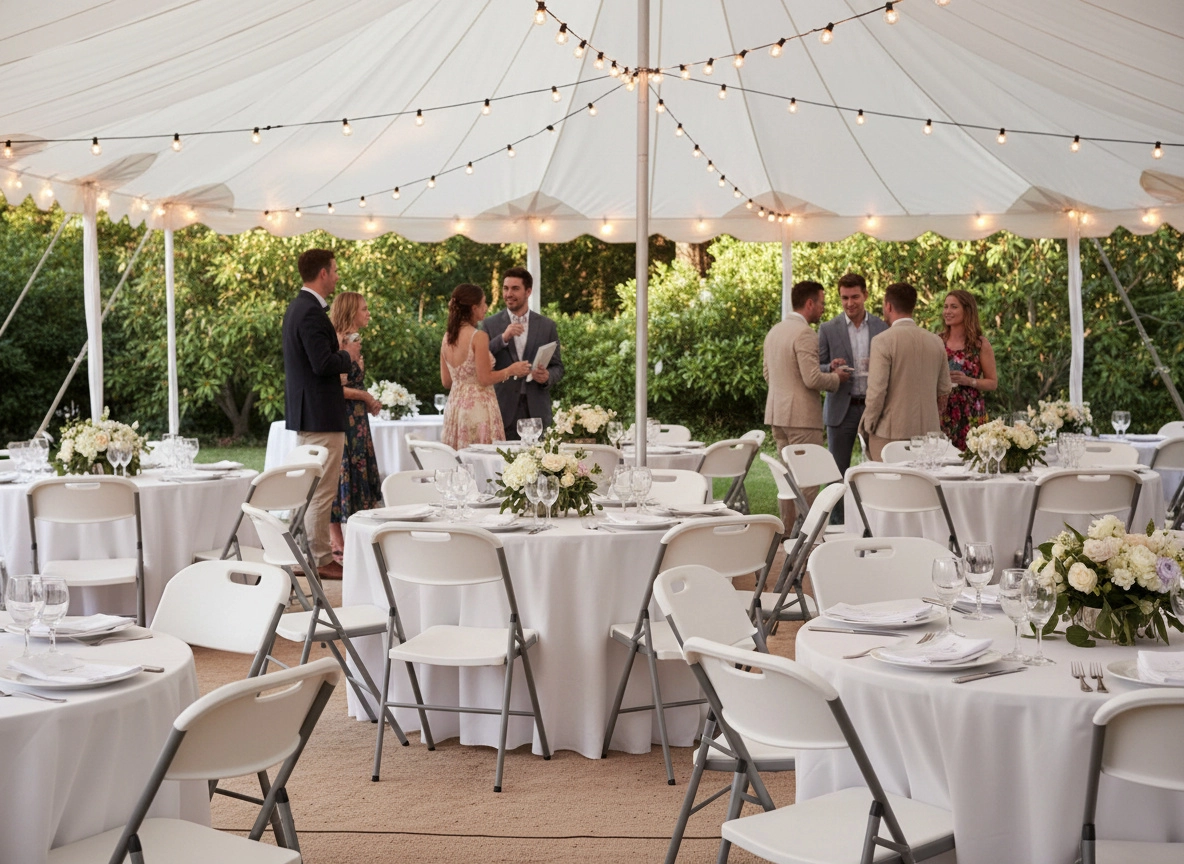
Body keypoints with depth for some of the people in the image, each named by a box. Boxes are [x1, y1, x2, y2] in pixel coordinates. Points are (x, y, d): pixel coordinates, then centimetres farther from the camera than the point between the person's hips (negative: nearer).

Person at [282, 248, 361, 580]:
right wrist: (348, 355, -8)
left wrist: (340, 353, 12)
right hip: (320, 415, -11)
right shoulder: (311, 312, -19)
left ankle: (313, 553, 25)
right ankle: (321, 559, 0)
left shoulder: (298, 307, 14)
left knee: (310, 488, 17)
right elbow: (323, 364, -25)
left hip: (304, 412, 11)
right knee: (322, 490, -5)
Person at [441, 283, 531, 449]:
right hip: (478, 406, -7)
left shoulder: (448, 337, 8)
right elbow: (485, 379, -14)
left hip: (455, 406, 7)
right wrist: (511, 370, 0)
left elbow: (446, 381, 12)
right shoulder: (478, 336, -13)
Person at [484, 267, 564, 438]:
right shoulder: (491, 324, 5)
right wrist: (503, 338, -16)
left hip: (537, 410, 1)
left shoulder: (547, 325, 8)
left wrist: (548, 377, -12)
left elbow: (557, 366, 10)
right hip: (504, 410, -1)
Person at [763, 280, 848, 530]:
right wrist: (836, 378, -4)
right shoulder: (804, 334, -15)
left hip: (777, 411, 9)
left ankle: (788, 528, 19)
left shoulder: (775, 331, 13)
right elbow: (813, 379, -21)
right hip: (801, 414, -9)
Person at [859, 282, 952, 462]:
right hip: (928, 430, 5)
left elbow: (877, 391, -13)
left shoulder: (883, 341, -10)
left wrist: (868, 426, -1)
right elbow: (944, 390, 14)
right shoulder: (936, 341, 8)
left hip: (891, 432, -5)